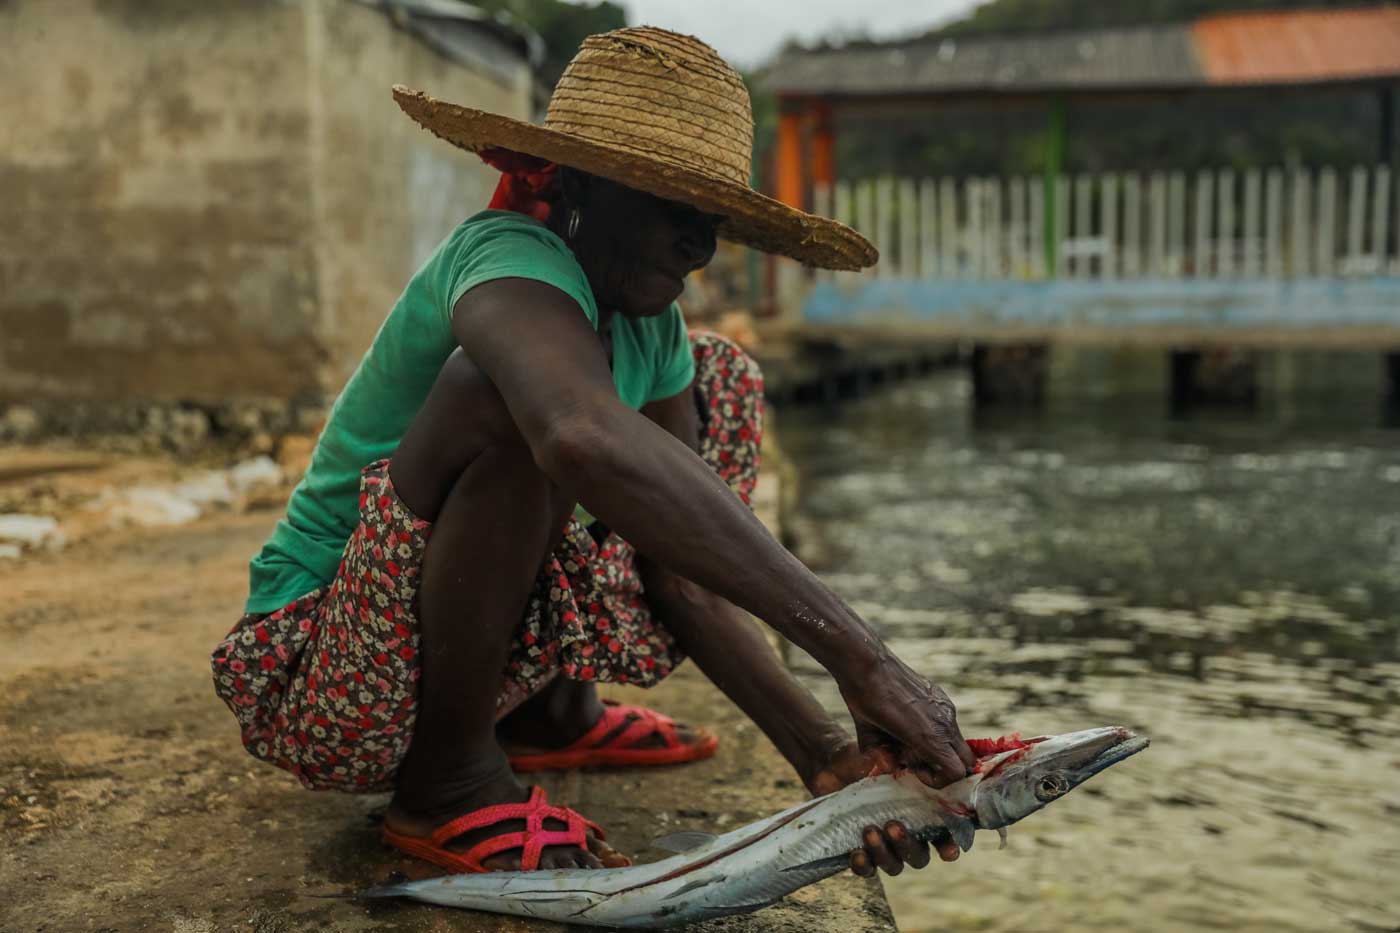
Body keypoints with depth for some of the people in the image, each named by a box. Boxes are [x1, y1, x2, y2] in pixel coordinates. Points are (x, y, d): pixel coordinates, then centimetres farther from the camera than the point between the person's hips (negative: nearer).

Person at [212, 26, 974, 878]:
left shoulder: (650, 328, -1)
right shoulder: (509, 260, -24)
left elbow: (684, 576, -5)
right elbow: (585, 440, -48)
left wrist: (822, 755, -19)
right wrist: (856, 652, -47)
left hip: (483, 640, 8)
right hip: (314, 673, -8)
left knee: (721, 380, 8)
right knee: (515, 394, -34)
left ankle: (553, 710, 10)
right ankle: (451, 779, -15)